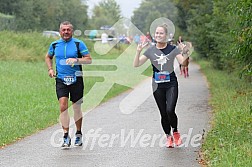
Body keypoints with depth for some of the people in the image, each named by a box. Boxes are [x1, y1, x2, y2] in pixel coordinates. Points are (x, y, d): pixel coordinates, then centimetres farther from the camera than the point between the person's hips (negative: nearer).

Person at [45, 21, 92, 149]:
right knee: (63, 107, -13)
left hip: (76, 80, -1)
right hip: (61, 80, 1)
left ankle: (78, 134, 26)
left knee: (77, 108, 7)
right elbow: (48, 57, 25)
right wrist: (50, 69, 9)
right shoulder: (54, 45, 7)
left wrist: (76, 60, -20)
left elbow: (89, 59, -4)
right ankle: (66, 136, -9)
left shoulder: (79, 44, -3)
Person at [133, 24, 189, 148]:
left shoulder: (173, 49, -2)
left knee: (170, 110, -18)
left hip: (171, 84, -2)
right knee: (163, 113, 6)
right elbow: (136, 64, 0)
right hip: (158, 86, 2)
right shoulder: (150, 50, 3)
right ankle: (168, 136, 24)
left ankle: (175, 132, 9)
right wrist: (138, 51, -14)